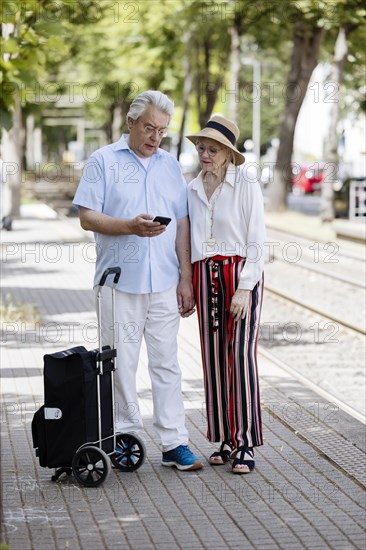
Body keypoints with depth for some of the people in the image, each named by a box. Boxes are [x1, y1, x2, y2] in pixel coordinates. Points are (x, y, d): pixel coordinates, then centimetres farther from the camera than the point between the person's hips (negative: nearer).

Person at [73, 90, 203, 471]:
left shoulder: (170, 165, 13)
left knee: (166, 362, 4)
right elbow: (87, 217, -5)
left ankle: (174, 444, 6)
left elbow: (181, 225, 12)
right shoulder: (104, 161, 1)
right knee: (122, 363, 3)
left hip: (164, 283, 3)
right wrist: (130, 226, -20)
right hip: (120, 282, -3)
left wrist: (185, 279, 6)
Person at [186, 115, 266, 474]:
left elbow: (256, 242, -7)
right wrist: (187, 285, 8)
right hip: (204, 276, 5)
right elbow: (189, 240, 14)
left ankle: (245, 443, -5)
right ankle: (225, 439, 12)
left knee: (241, 356, -10)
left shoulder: (246, 187, -4)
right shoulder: (192, 189, 11)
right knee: (213, 357, 4)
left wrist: (244, 289, -13)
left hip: (241, 274, -5)